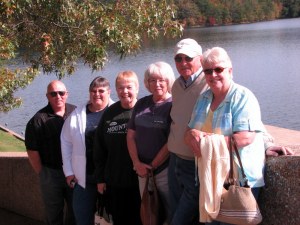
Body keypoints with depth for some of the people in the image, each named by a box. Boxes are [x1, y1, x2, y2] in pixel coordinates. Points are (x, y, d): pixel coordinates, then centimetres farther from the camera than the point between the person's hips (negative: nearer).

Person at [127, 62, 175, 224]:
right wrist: (137, 163, -3)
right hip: (143, 170, 5)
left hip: (165, 169, -5)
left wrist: (152, 166, -9)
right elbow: (131, 135, 9)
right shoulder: (141, 104, 9)